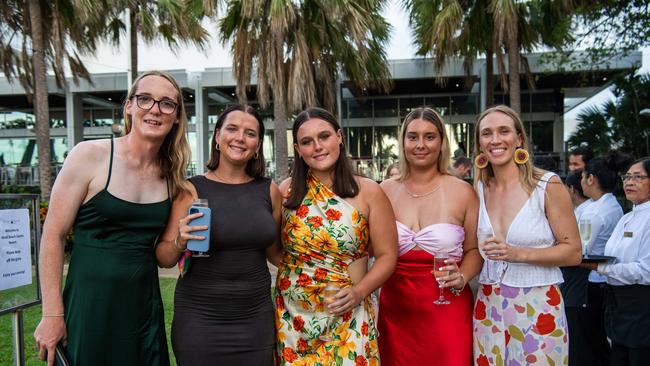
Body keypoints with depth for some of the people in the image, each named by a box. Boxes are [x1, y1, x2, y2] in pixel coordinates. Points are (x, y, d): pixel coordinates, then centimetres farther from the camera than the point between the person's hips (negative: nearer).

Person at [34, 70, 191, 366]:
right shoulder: (90, 156, -9)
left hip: (145, 310, 5)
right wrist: (52, 314, -10)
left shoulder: (171, 175, 4)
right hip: (90, 307, -4)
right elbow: (53, 236, -9)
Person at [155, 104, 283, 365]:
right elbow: (164, 260, -3)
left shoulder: (269, 190, 1)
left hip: (256, 318, 3)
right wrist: (180, 243, -21)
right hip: (200, 319, -2)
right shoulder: (191, 189, -6)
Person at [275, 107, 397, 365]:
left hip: (346, 318, -2)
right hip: (291, 316, 2)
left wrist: (359, 291, -16)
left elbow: (386, 256, -3)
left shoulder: (368, 192, -5)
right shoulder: (286, 191, 0)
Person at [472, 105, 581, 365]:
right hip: (488, 306, 4)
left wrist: (517, 253, -19)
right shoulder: (479, 190, 4)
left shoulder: (547, 185, -8)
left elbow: (573, 252, -8)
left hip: (537, 307, -3)